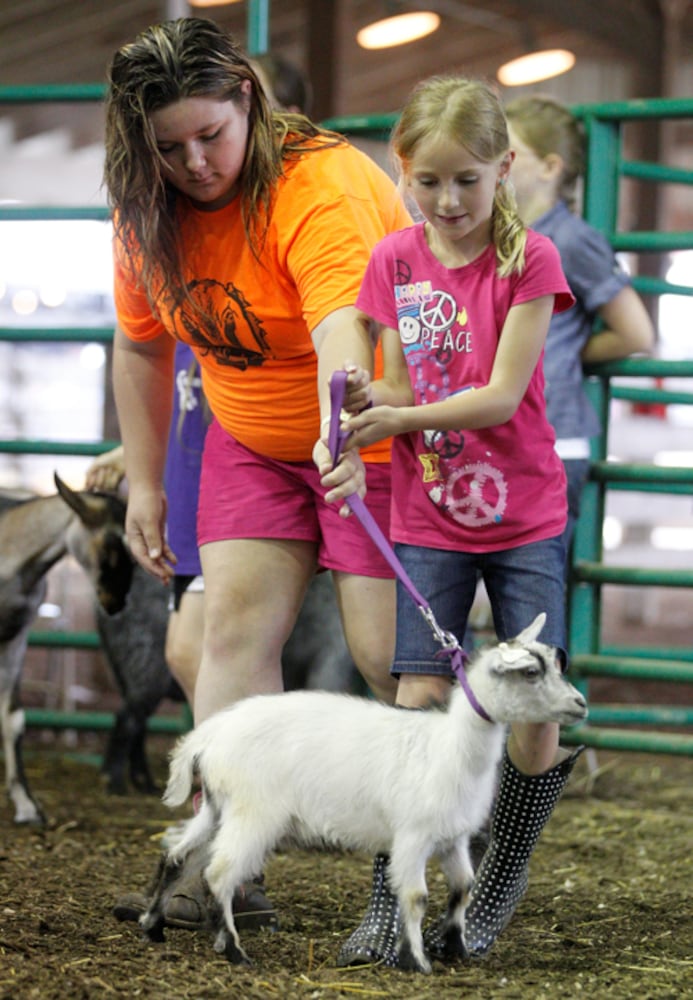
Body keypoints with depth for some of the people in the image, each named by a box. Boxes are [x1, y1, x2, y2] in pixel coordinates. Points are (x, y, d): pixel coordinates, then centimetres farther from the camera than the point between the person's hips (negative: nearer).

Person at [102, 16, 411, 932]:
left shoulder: (320, 188, -30)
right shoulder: (147, 212, -7)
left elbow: (342, 331, -46)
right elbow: (142, 347, 6)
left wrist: (343, 442, -62)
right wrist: (144, 483, 4)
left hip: (377, 437, -6)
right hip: (253, 443, 6)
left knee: (388, 652, -9)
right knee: (236, 623, -6)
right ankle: (219, 861, -8)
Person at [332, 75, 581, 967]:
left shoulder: (528, 259, -9)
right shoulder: (394, 260, 1)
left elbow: (502, 396, -15)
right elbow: (399, 392, 3)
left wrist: (403, 418, -26)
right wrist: (369, 401, -20)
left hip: (523, 516, -2)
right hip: (428, 517, 2)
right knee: (419, 697, -7)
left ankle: (502, 876, 17)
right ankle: (387, 904, -1)